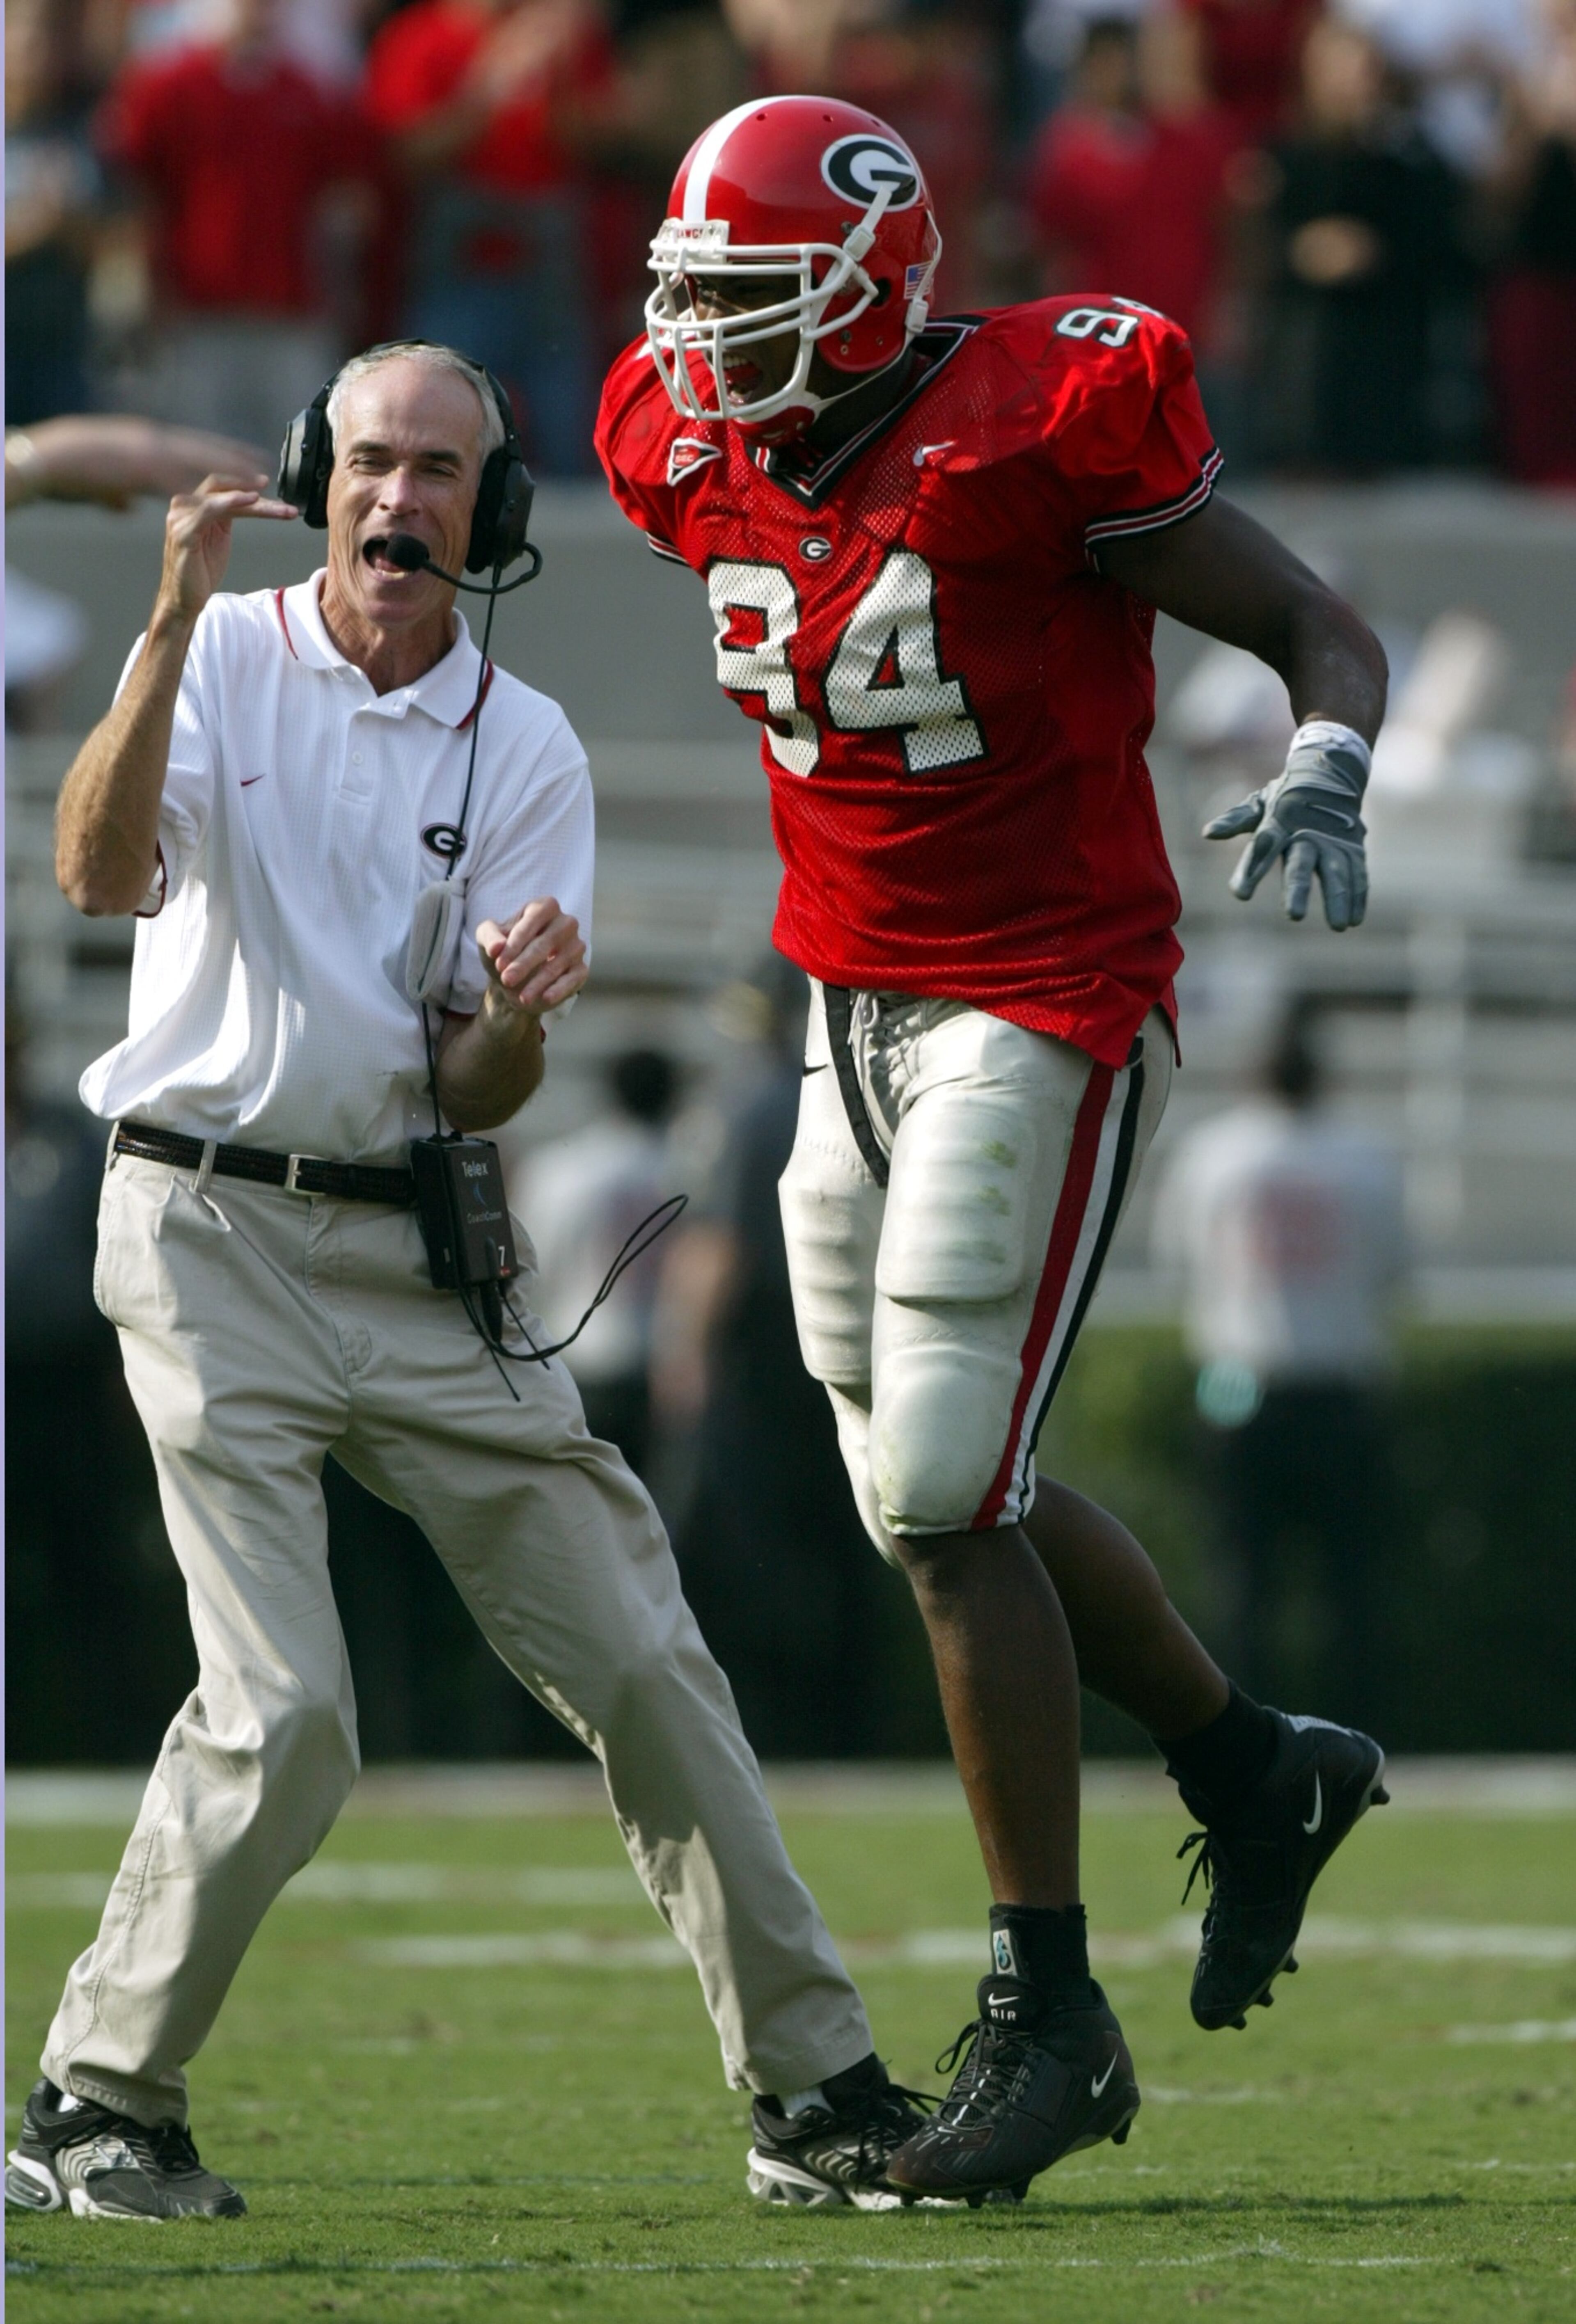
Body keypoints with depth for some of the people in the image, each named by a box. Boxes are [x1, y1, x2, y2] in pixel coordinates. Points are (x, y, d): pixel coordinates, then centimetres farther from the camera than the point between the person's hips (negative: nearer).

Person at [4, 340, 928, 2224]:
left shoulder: (525, 751, 6)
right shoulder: (224, 662, 0)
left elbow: (477, 1103, 0)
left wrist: (517, 1016, -24)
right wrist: (175, 620, -29)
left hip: (422, 1260, 4)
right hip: (210, 1236, -4)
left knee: (639, 1661, 1)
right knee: (282, 1716, -15)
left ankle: (818, 2098, 9)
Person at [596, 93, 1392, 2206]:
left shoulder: (1043, 430, -18)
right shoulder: (710, 465, 2)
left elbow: (1321, 631, -10)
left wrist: (1321, 779, -30)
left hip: (1044, 1016, -8)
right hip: (861, 1010, 8)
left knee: (947, 1499, -10)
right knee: (939, 1492, 11)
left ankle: (1046, 2016, -2)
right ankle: (1261, 1775, 33)